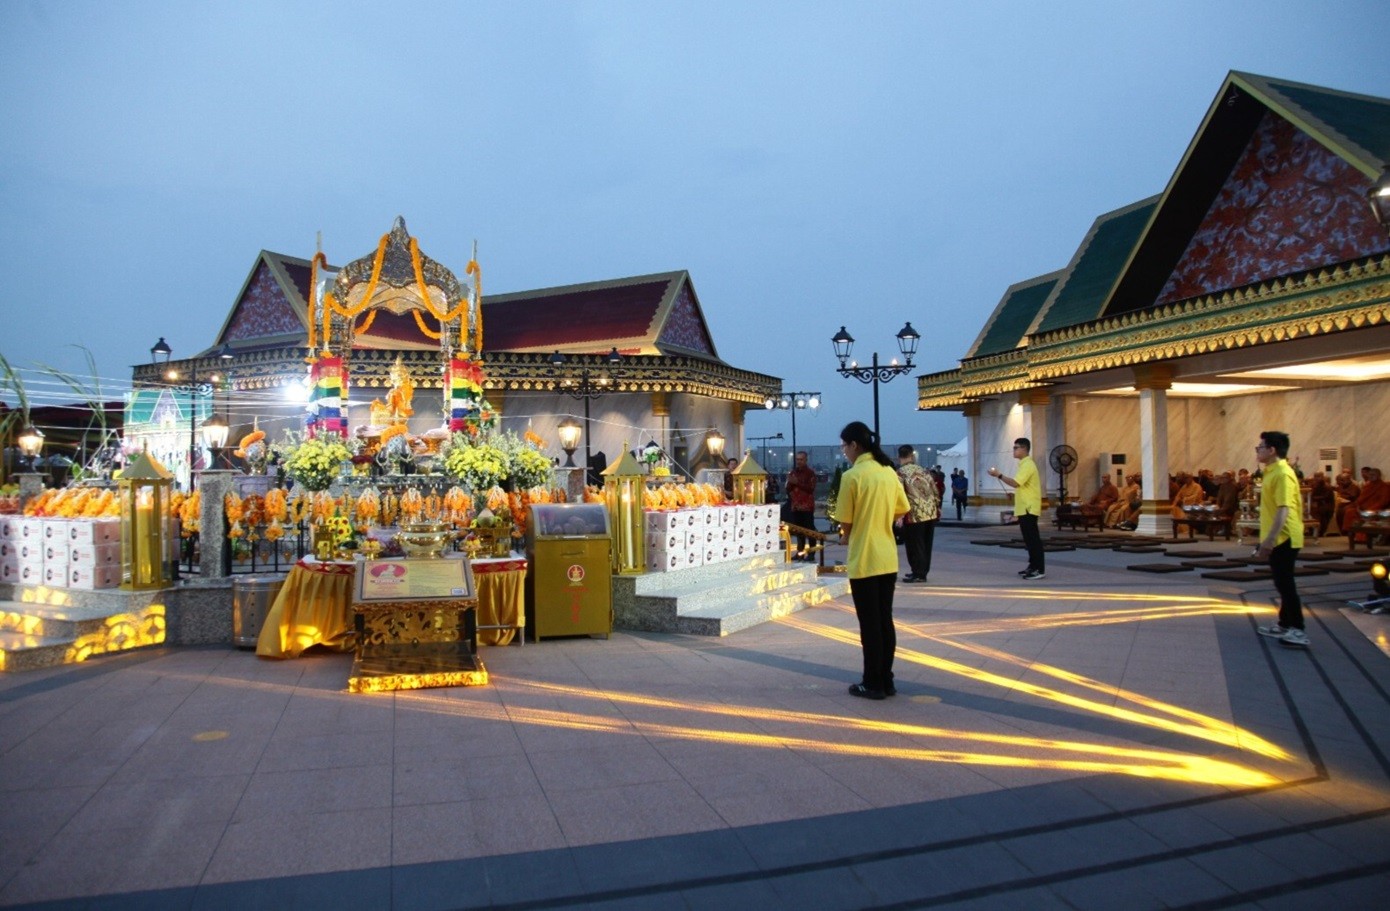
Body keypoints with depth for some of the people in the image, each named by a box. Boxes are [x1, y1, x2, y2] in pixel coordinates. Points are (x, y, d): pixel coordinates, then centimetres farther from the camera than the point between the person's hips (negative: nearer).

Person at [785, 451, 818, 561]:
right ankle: (800, 552, 13)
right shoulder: (792, 473, 14)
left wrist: (798, 483, -19)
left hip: (807, 506, -5)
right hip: (795, 506, 5)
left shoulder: (810, 472, -2)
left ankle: (811, 553, -5)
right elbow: (788, 489, 14)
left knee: (810, 529, -6)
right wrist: (790, 483, -6)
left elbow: (811, 488, -14)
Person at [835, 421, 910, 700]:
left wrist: (847, 537, 11)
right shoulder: (889, 472, 5)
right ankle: (886, 680, 20)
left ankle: (873, 684, 10)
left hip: (863, 561, -6)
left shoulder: (852, 476, -14)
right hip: (888, 559, 6)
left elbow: (845, 523, -11)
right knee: (885, 620, 13)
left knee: (869, 624, 2)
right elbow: (900, 511, 13)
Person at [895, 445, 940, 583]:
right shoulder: (924, 470, 11)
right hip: (931, 512, 6)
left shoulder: (900, 473, -7)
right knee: (926, 544, 14)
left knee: (914, 545, 3)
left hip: (915, 514, -6)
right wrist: (938, 509, 23)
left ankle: (918, 573, 5)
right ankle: (922, 571, 23)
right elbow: (935, 491, 13)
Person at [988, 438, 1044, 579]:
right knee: (1029, 539, 12)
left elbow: (1015, 483, -24)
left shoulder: (1028, 465, -15)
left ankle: (1040, 569, -9)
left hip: (1028, 509, -10)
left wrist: (999, 475, -17)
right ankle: (1033, 566, 18)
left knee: (1033, 539, -9)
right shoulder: (1024, 464, 18)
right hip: (1024, 509, 10)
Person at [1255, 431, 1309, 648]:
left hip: (1283, 539, -10)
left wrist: (1268, 540, -28)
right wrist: (1266, 540, 23)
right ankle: (1284, 625, 25)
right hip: (1277, 539, 10)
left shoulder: (1282, 474, -17)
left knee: (1285, 584, -6)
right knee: (1282, 583, 16)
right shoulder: (1272, 472, 13)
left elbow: (1283, 510, -25)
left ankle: (1298, 632, -3)